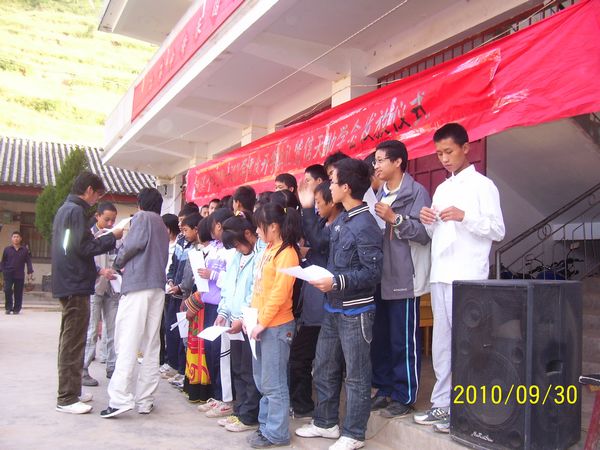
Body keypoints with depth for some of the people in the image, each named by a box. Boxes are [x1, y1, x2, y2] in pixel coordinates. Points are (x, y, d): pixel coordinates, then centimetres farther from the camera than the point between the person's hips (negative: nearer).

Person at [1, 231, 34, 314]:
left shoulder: (25, 250, 6)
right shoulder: (7, 249, 5)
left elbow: (28, 261, 5)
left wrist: (30, 271, -5)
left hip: (20, 275, 1)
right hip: (8, 274, 0)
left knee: (18, 293, 3)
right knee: (7, 290, -12)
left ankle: (16, 309, 14)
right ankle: (8, 307, 2)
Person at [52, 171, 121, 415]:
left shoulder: (64, 209, 16)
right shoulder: (76, 211, -14)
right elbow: (84, 248, -20)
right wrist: (112, 237, -10)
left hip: (67, 283, 10)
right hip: (76, 285, -10)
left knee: (69, 339, 16)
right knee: (73, 341, -5)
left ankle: (70, 391, 26)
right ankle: (67, 398, 0)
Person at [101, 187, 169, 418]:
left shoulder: (142, 218, 3)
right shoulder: (162, 226, 24)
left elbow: (132, 244, -10)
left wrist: (118, 263, 8)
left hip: (137, 286, -7)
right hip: (158, 287, 7)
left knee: (127, 342, -9)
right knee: (151, 344, 6)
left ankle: (120, 398, -14)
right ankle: (145, 400, 8)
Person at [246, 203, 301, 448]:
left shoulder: (286, 253, -14)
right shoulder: (268, 250, 12)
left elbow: (279, 293, -19)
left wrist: (262, 322, -17)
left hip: (276, 326, -9)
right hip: (261, 324, 9)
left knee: (273, 382, 0)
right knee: (262, 380, 16)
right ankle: (266, 424, 28)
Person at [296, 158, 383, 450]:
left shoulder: (365, 225, -17)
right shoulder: (340, 221, 8)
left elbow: (373, 272, -21)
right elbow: (320, 245, 25)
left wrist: (337, 282, -26)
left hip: (355, 312, -9)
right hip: (333, 308, 9)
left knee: (356, 375, 5)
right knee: (324, 368, 18)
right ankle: (326, 422, 33)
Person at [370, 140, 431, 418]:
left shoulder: (416, 192, -7)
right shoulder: (380, 194, 17)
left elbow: (425, 233, -17)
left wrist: (395, 219, -21)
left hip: (404, 278, -8)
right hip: (380, 277, 8)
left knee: (404, 341, 0)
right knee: (379, 337, 14)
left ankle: (404, 397, 12)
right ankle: (384, 390, 27)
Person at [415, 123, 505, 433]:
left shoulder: (482, 185, -1)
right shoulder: (442, 189, 19)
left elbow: (498, 230, -6)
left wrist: (464, 216, -19)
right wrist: (427, 222, 0)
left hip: (467, 277, -7)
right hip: (440, 275, 7)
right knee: (441, 343, 10)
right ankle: (442, 403, 19)